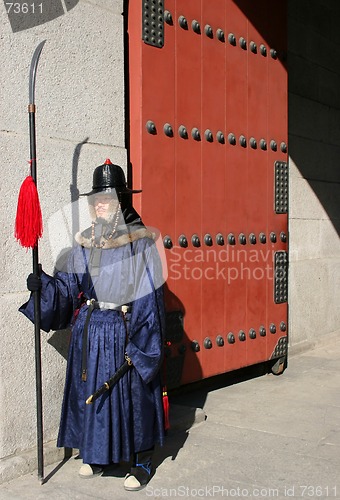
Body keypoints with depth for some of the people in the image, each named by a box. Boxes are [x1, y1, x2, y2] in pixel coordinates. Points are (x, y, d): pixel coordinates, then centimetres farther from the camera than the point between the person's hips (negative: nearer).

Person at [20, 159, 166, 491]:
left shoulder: (140, 239, -8)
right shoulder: (85, 241, 8)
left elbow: (148, 295, -11)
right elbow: (70, 283, 9)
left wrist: (140, 340, -16)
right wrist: (44, 284, -10)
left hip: (124, 330, -5)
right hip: (89, 329, 5)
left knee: (131, 394, 4)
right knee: (91, 391, 13)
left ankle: (142, 461, 21)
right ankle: (97, 454, 32)